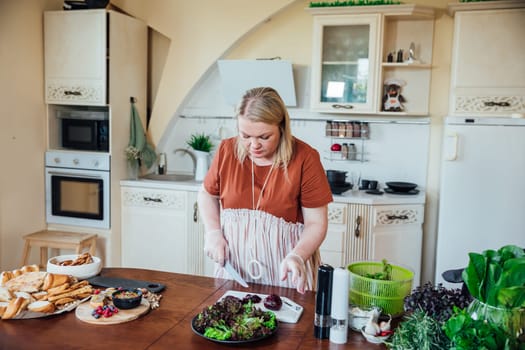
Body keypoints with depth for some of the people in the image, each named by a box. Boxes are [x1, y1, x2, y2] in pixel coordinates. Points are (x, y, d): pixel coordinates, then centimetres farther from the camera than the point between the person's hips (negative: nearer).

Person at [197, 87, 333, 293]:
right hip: (233, 265, 3)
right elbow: (207, 194, 11)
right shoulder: (227, 151, -5)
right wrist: (213, 232, -4)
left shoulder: (305, 159, -14)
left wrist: (297, 257, -27)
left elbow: (316, 223, -10)